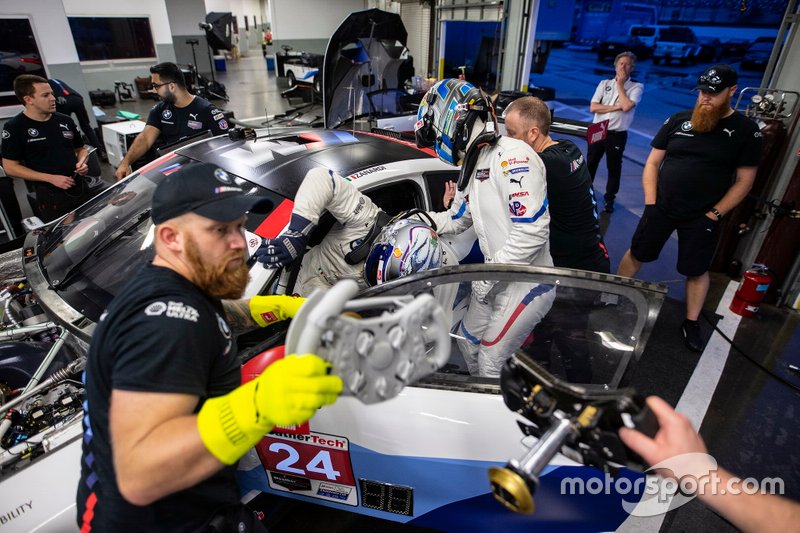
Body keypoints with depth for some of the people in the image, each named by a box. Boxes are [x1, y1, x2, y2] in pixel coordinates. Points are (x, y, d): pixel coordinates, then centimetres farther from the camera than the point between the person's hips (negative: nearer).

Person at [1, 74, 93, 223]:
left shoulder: (65, 121, 7)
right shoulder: (15, 127, -7)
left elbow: (81, 149, 18)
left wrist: (82, 162, -6)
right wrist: (51, 178, -18)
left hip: (81, 188, 4)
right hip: (50, 196, -4)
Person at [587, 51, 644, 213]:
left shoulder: (637, 87, -1)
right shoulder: (604, 83, 6)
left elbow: (626, 106, -19)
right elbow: (593, 107, -5)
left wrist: (620, 84, -7)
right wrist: (616, 107, -14)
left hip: (617, 135, -2)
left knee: (614, 167, 5)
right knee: (590, 164, 12)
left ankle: (609, 199, 17)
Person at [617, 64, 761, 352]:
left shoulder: (746, 131, -5)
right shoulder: (678, 120, 0)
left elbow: (744, 181, -2)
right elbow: (652, 163, 3)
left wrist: (714, 214, -9)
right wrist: (650, 202, -5)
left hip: (702, 218, -1)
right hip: (661, 208, 2)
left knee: (697, 271, 10)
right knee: (636, 255, 10)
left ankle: (691, 324, 26)